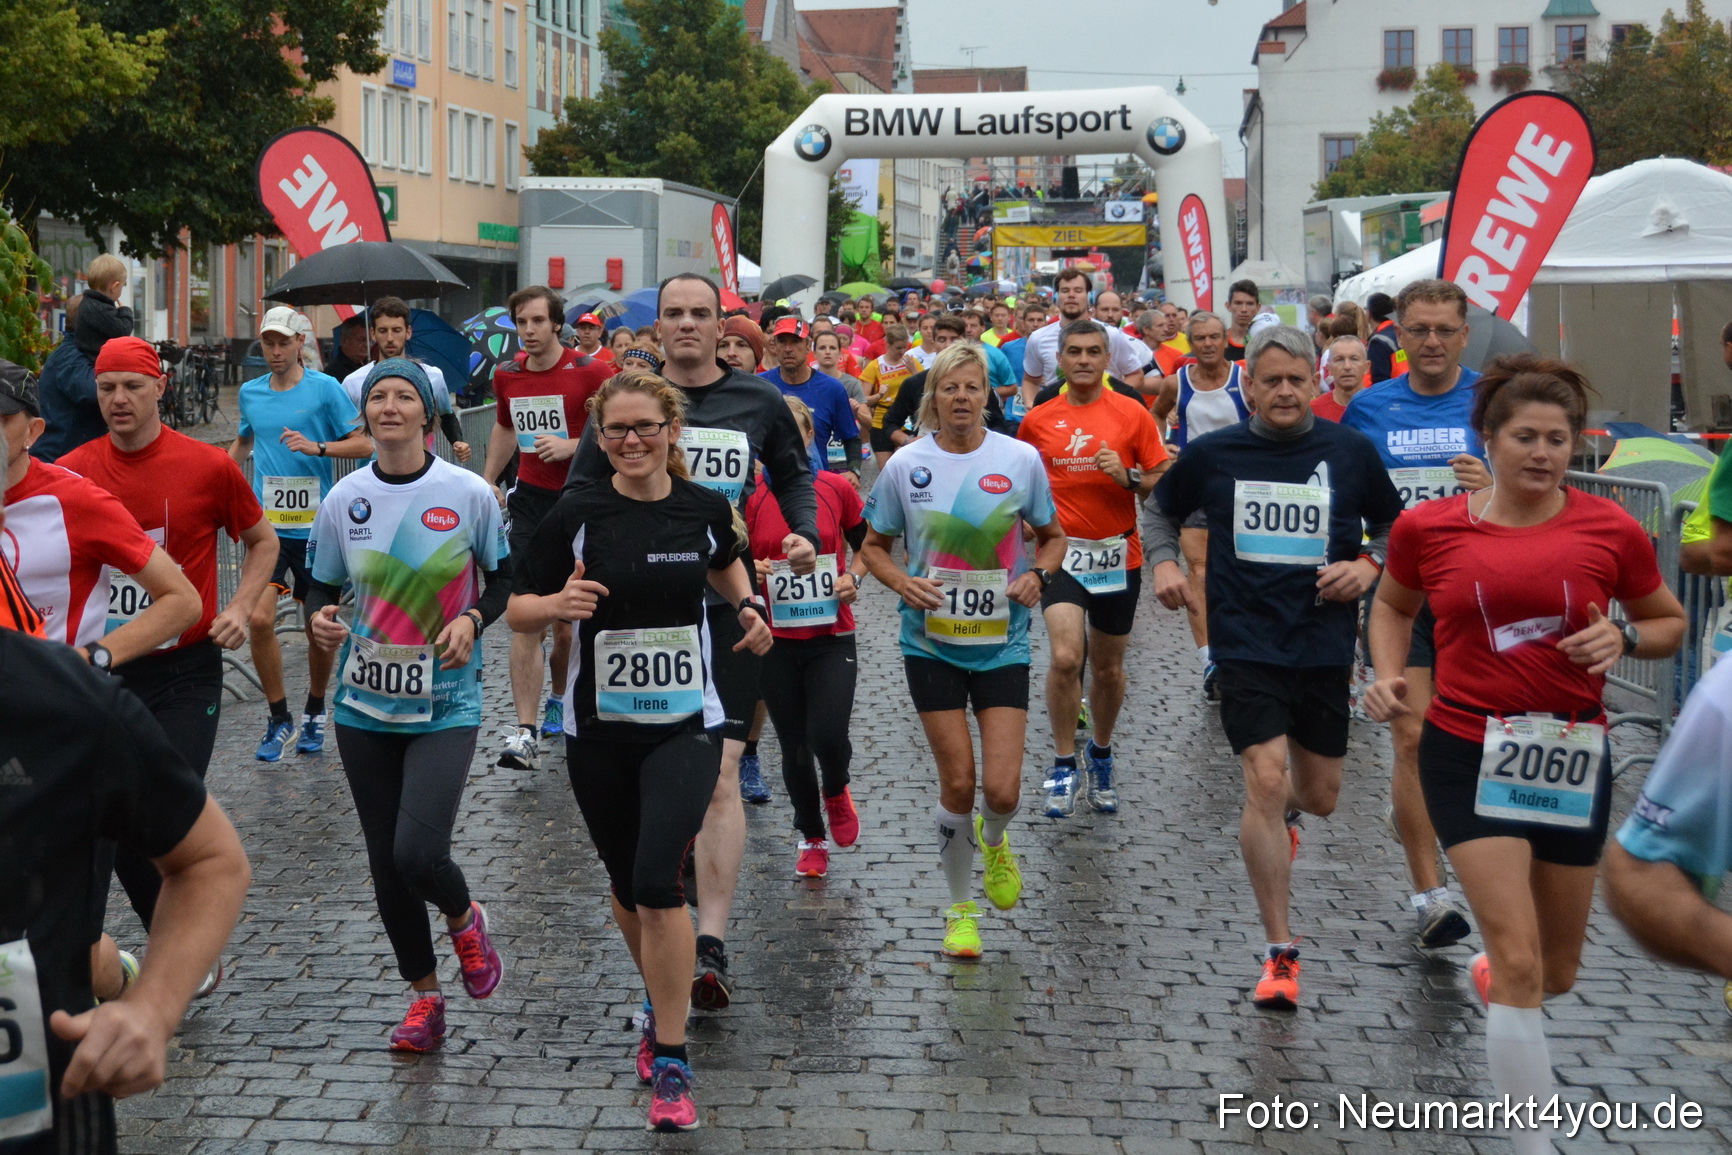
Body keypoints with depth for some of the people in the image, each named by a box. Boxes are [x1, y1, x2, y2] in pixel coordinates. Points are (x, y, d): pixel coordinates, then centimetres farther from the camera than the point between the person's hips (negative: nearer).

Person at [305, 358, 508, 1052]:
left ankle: (463, 918, 19)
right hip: (365, 707, 3)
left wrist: (474, 618, -13)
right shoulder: (345, 499, 0)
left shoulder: (469, 493, -6)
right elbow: (321, 585, 10)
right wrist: (319, 618, -12)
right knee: (386, 864, 8)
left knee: (418, 853, -17)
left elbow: (507, 576, 5)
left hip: (446, 705, -3)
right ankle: (424, 996, 28)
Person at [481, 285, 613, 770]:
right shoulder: (507, 376, 7)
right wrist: (486, 485, 26)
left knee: (568, 620, 7)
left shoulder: (590, 371, -9)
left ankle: (558, 699, 35)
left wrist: (571, 446, -19)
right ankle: (526, 731, -12)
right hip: (531, 499, 3)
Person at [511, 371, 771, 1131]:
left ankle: (670, 1064, -7)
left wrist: (746, 607, 4)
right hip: (598, 730, 1)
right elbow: (517, 611, -3)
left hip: (686, 726, -1)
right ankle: (659, 1003, 43)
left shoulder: (705, 508, -1)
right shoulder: (576, 514, -7)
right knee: (626, 884, 14)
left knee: (658, 881, -16)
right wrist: (558, 603, -24)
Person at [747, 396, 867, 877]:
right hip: (777, 640, 1)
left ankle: (836, 793, 20)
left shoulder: (837, 489, -1)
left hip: (832, 637, -1)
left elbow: (868, 545, 12)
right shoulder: (751, 498, -2)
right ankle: (811, 837, 29)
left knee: (828, 736, -16)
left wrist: (854, 577, -6)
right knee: (794, 748, 7)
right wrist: (749, 572, -16)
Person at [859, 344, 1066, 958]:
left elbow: (1052, 537, 10)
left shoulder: (1021, 459, -3)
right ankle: (960, 908, 21)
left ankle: (993, 840, 30)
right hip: (931, 643, 0)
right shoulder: (906, 464, -3)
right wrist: (902, 582, -12)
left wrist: (1038, 574, -10)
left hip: (1002, 643, 0)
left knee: (1002, 789, -8)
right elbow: (873, 546, 8)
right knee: (957, 784, 0)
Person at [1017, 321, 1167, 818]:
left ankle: (1101, 755, 36)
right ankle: (1063, 764, -4)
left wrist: (1127, 477, -19)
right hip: (1061, 552, 0)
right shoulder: (1038, 419, 2)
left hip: (1118, 555, 1)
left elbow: (1162, 484, -1)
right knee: (1066, 657, -19)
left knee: (1108, 667, 13)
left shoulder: (1132, 414, -3)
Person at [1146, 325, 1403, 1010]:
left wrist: (1369, 566, -7)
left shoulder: (1351, 453, 0)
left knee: (1320, 796, 11)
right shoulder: (1211, 454, 0)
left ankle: (1284, 813, 53)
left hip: (1325, 644, 2)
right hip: (1246, 644, -2)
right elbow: (1161, 511, 16)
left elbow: (1395, 527, 13)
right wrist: (1163, 561, -2)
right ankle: (1280, 954, -7)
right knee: (1266, 779, -16)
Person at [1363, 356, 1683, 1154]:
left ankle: (1490, 972, 54)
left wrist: (1623, 638, -11)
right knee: (1520, 962, -14)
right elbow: (1394, 605, 17)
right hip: (1469, 752, -2)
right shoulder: (1428, 527, -3)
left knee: (1557, 973, 16)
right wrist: (1389, 674, -1)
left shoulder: (1610, 530, -4)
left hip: (1571, 757, 2)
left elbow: (1669, 622, 10)